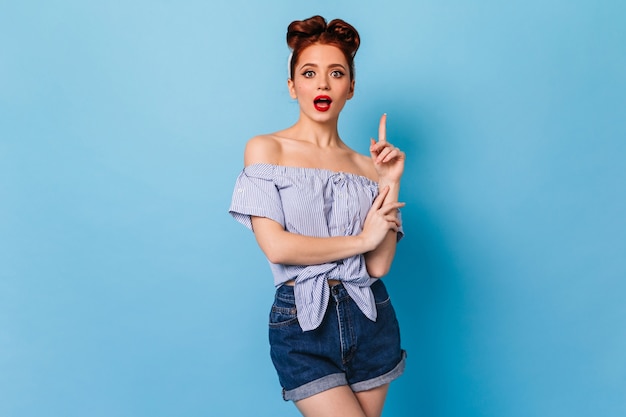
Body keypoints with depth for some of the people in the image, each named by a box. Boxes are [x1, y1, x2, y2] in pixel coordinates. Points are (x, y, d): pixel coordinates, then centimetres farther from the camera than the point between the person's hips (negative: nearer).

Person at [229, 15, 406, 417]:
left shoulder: (366, 165, 5)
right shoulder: (266, 149, -2)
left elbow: (379, 265, -4)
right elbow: (276, 246, -12)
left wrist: (391, 182, -8)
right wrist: (361, 239, -7)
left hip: (370, 321, 4)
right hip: (302, 323, -3)